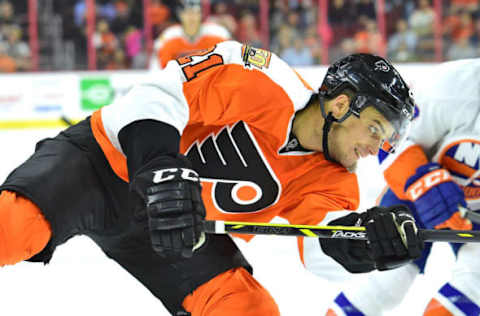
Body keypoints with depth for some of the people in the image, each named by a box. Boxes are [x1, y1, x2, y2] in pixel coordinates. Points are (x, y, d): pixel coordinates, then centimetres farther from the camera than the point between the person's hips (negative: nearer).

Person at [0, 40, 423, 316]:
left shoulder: (330, 181, -1)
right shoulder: (265, 83, -19)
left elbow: (323, 247, -19)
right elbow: (158, 93, -24)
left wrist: (369, 235, -41)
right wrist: (160, 171, -39)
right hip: (106, 160, -6)